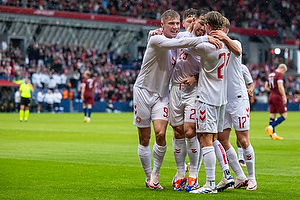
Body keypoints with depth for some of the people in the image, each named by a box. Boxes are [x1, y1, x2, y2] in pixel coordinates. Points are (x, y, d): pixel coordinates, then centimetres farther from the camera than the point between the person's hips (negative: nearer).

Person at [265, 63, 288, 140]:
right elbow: (280, 86, -22)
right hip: (278, 97, -8)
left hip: (271, 96, 8)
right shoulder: (280, 74, -10)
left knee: (272, 116, 9)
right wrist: (284, 97, -19)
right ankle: (270, 127, -16)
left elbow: (266, 87, 18)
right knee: (284, 116, -3)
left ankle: (273, 134, 11)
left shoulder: (270, 75, 15)